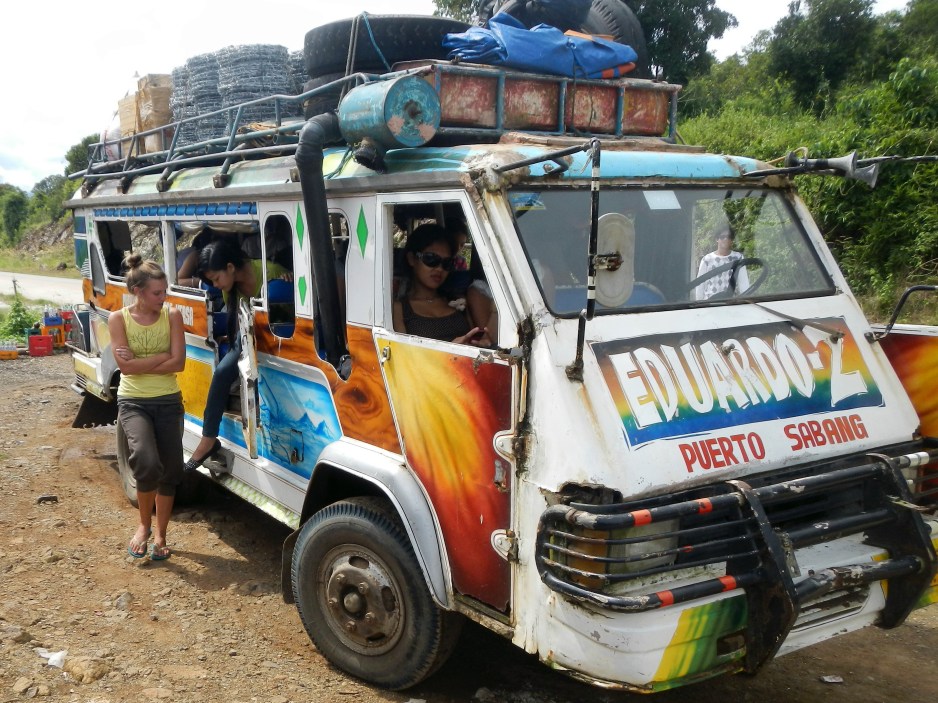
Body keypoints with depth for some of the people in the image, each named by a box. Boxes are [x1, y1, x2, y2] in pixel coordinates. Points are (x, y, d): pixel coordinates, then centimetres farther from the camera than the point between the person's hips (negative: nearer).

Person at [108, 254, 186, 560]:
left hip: (168, 402, 2)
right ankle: (144, 524, 4)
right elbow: (126, 366, -15)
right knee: (147, 464, -24)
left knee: (170, 471, 6)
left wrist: (139, 362, -13)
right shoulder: (119, 319, -5)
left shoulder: (172, 315, -2)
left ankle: (160, 534, 25)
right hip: (133, 403, -2)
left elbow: (178, 363, -11)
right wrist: (162, 356, -12)